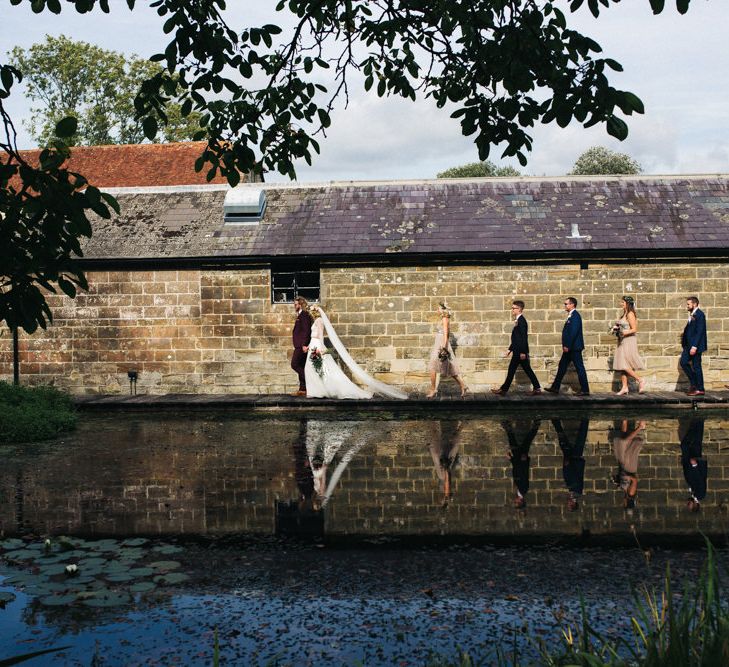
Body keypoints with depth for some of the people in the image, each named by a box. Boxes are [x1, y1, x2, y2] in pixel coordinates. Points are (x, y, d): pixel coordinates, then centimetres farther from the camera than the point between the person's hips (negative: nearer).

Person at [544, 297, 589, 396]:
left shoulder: (575, 316, -15)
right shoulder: (571, 316, 16)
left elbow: (573, 332, -22)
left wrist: (567, 346, -22)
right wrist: (566, 346, 17)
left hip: (574, 347, -10)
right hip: (569, 348, 11)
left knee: (579, 368, -5)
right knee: (562, 366, 12)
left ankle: (585, 390, 1)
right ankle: (555, 388, 17)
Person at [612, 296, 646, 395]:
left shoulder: (630, 314, -12)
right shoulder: (624, 314, 14)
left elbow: (634, 329, -17)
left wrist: (624, 333, -26)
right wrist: (617, 329, 6)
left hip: (628, 342, -9)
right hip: (622, 342, 9)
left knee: (624, 365, -9)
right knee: (622, 366, 6)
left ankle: (640, 381, 1)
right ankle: (624, 387, 9)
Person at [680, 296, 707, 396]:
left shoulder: (700, 314, -15)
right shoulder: (692, 314, 13)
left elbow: (699, 332, -20)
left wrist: (694, 346, -23)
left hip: (695, 345, -9)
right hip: (689, 344, 9)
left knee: (696, 366, -3)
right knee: (683, 362, 8)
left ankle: (700, 389, 6)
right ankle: (693, 383, 18)